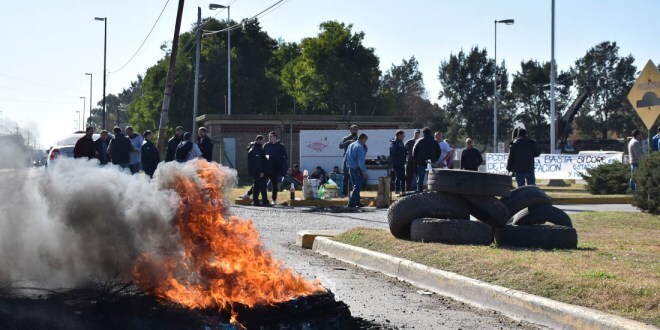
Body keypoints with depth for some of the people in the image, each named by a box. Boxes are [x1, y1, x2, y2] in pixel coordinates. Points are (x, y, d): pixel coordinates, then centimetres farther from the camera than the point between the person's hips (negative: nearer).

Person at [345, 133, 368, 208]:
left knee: (356, 186, 18)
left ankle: (357, 202, 24)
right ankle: (351, 203, -10)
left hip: (351, 169, 9)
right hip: (357, 169, -9)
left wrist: (348, 168, 22)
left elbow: (346, 158, 18)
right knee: (357, 187, -5)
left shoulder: (350, 145, 12)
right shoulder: (360, 147, -16)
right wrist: (364, 171, -19)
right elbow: (361, 160, -21)